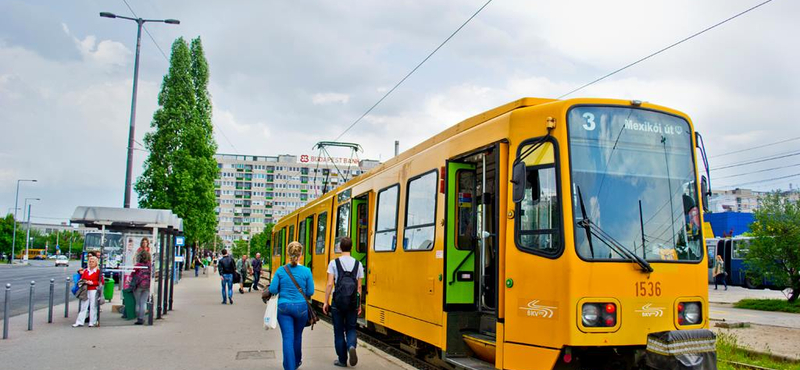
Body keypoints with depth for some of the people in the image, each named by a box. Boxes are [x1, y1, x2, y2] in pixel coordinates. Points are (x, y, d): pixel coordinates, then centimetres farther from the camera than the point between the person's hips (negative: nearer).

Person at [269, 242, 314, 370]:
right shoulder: (306, 271, -8)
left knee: (288, 338, 1)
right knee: (297, 336, 22)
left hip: (284, 307, -1)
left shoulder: (280, 271, -6)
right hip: (301, 307, 1)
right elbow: (310, 292, -5)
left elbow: (272, 290, -5)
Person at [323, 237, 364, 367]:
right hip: (352, 303, 2)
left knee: (339, 331, 11)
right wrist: (359, 304, 12)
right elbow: (359, 286, 4)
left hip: (338, 302, -1)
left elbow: (330, 284, -7)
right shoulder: (358, 264, 3)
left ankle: (342, 360, 15)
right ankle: (351, 346, -14)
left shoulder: (334, 263, -3)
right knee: (351, 329, 15)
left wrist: (325, 302, 0)